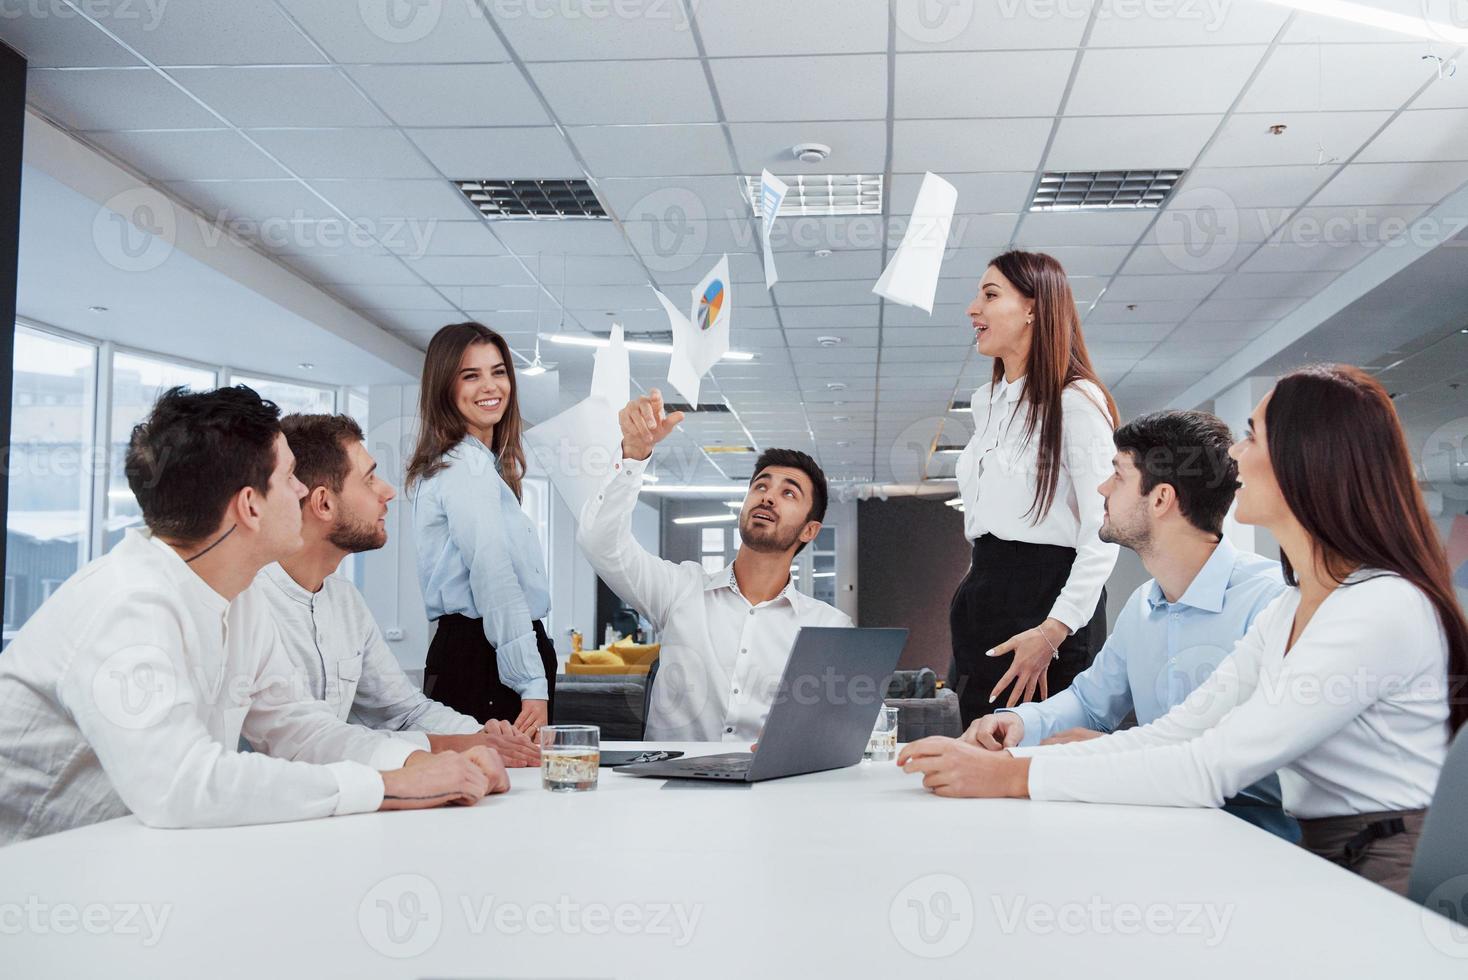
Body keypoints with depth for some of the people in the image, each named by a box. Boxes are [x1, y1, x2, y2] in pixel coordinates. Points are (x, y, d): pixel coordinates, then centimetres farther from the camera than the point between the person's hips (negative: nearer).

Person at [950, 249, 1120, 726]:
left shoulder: (1077, 402, -10)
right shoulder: (985, 402, 17)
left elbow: (1103, 535, -16)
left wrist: (1052, 632, -23)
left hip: (1050, 595, -8)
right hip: (984, 593, 8)